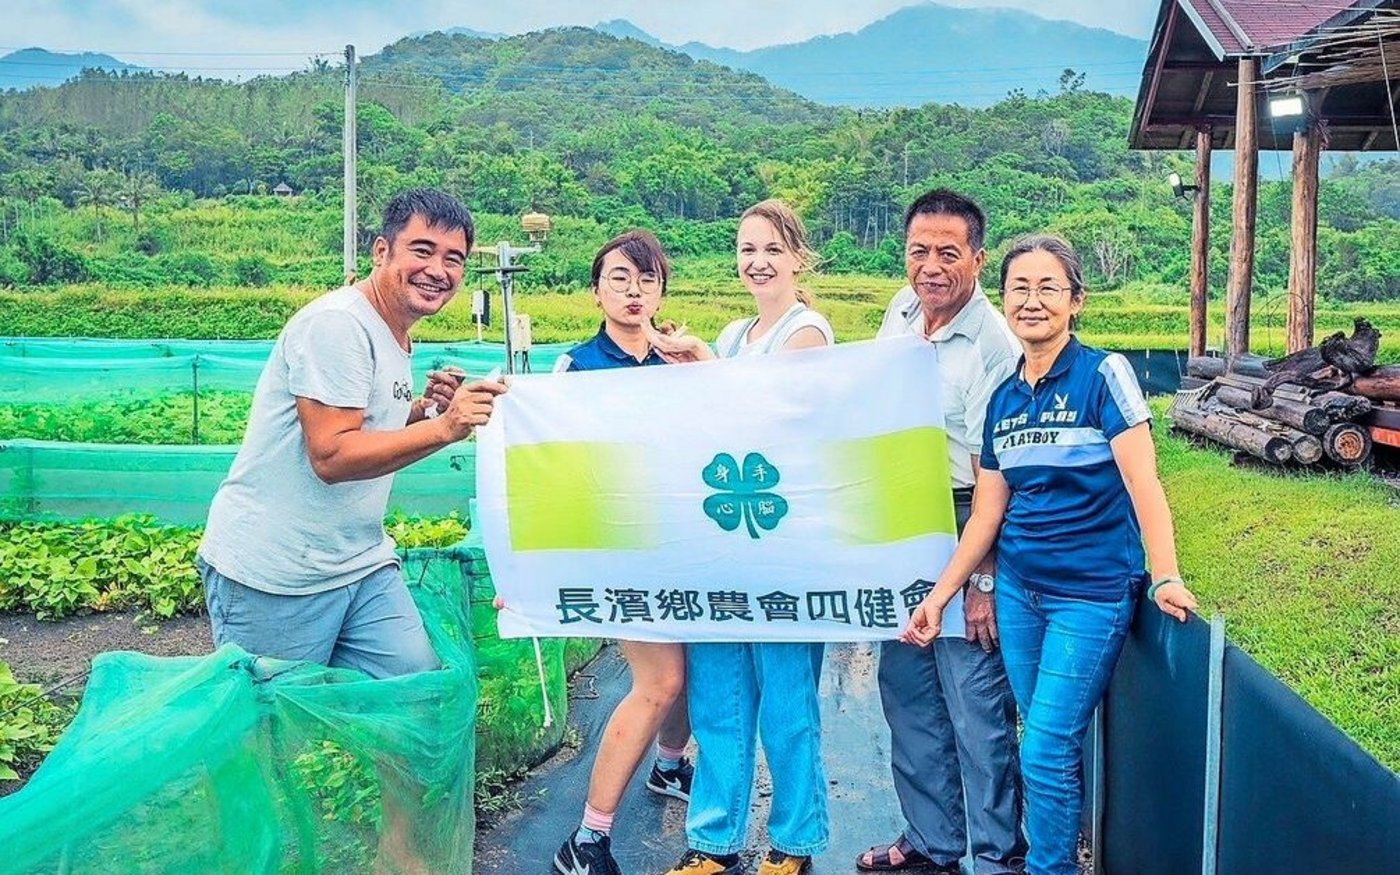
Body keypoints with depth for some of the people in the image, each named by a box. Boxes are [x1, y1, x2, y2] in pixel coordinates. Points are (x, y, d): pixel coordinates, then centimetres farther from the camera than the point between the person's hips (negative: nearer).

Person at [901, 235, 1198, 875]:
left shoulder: (1103, 375, -8)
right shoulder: (1002, 398, 8)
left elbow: (1142, 481, -15)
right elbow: (987, 512, 9)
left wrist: (1166, 577, -24)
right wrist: (938, 596, 8)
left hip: (1091, 593, -5)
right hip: (1017, 589, 5)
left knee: (1047, 751, -5)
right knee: (1044, 744, 14)